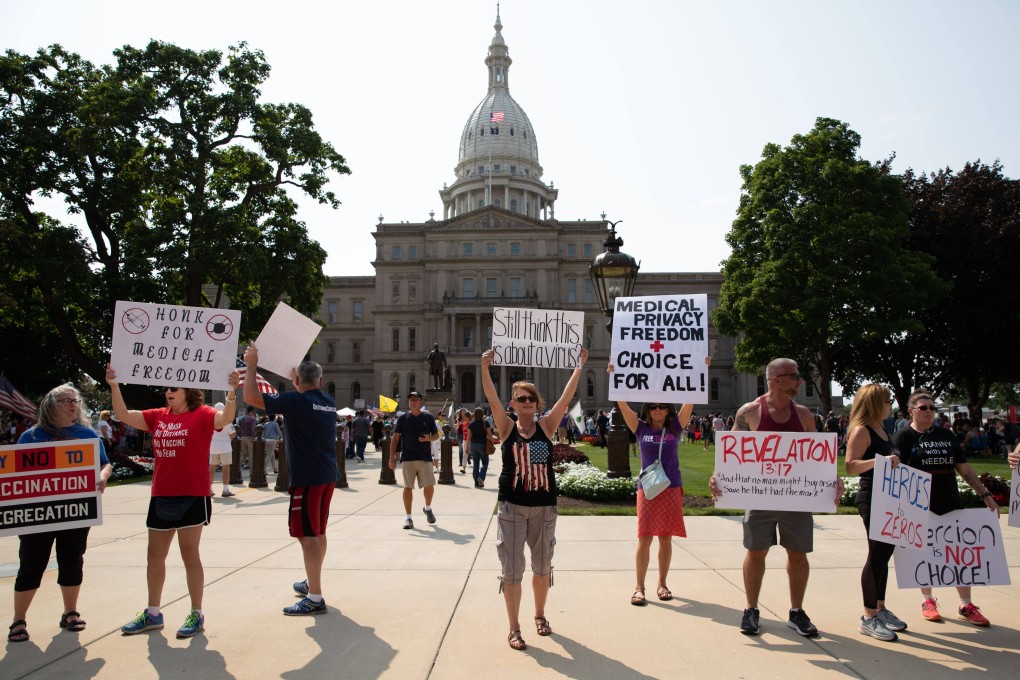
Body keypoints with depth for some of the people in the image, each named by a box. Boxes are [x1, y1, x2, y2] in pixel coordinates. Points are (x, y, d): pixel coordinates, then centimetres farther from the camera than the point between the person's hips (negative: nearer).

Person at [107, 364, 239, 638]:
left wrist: (231, 391, -40)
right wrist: (114, 386, -5)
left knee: (189, 554, 0)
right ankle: (152, 614, 30)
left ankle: (196, 614, 14)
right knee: (154, 555, 15)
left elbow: (225, 418, -25)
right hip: (161, 497, 7)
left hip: (192, 497, -7)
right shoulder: (158, 416, 10)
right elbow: (124, 416, 5)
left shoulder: (201, 414, -7)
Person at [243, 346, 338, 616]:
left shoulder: (295, 401, -13)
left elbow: (251, 396, -15)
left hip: (307, 478, -8)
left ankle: (315, 599, -5)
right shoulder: (329, 402, 8)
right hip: (328, 475, 8)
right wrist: (296, 378, 35)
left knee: (307, 535, -6)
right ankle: (312, 583, 35)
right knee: (318, 532, 20)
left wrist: (251, 365, -3)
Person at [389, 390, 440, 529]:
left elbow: (436, 435, 12)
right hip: (407, 458, 0)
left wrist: (429, 438, -12)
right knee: (408, 487, -1)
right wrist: (392, 457, -3)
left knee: (429, 485, -3)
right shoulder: (403, 418, 3)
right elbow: (395, 438, 4)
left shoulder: (428, 417, 5)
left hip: (425, 458, 1)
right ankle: (408, 518, 9)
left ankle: (427, 508, 27)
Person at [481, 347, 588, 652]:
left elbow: (566, 398, -6)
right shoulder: (507, 428, -2)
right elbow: (492, 399, -16)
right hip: (512, 506, -2)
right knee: (511, 568, 1)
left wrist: (579, 366, -10)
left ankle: (540, 615, 37)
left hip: (544, 506, 2)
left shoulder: (546, 426, 1)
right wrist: (485, 366, -26)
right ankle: (514, 629, 15)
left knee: (542, 566, 15)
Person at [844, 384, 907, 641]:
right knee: (877, 554, -5)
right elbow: (851, 466, -22)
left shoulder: (884, 429, 14)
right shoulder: (861, 431, -13)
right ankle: (869, 618, 4)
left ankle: (880, 608, 28)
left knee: (885, 552, 15)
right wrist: (880, 460, -32)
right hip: (871, 499, -9)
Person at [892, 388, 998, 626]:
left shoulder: (946, 435, 11)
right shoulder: (903, 437, -5)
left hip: (951, 504, 4)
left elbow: (964, 468, 14)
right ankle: (927, 601, 22)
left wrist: (985, 494, 10)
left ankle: (966, 606, 17)